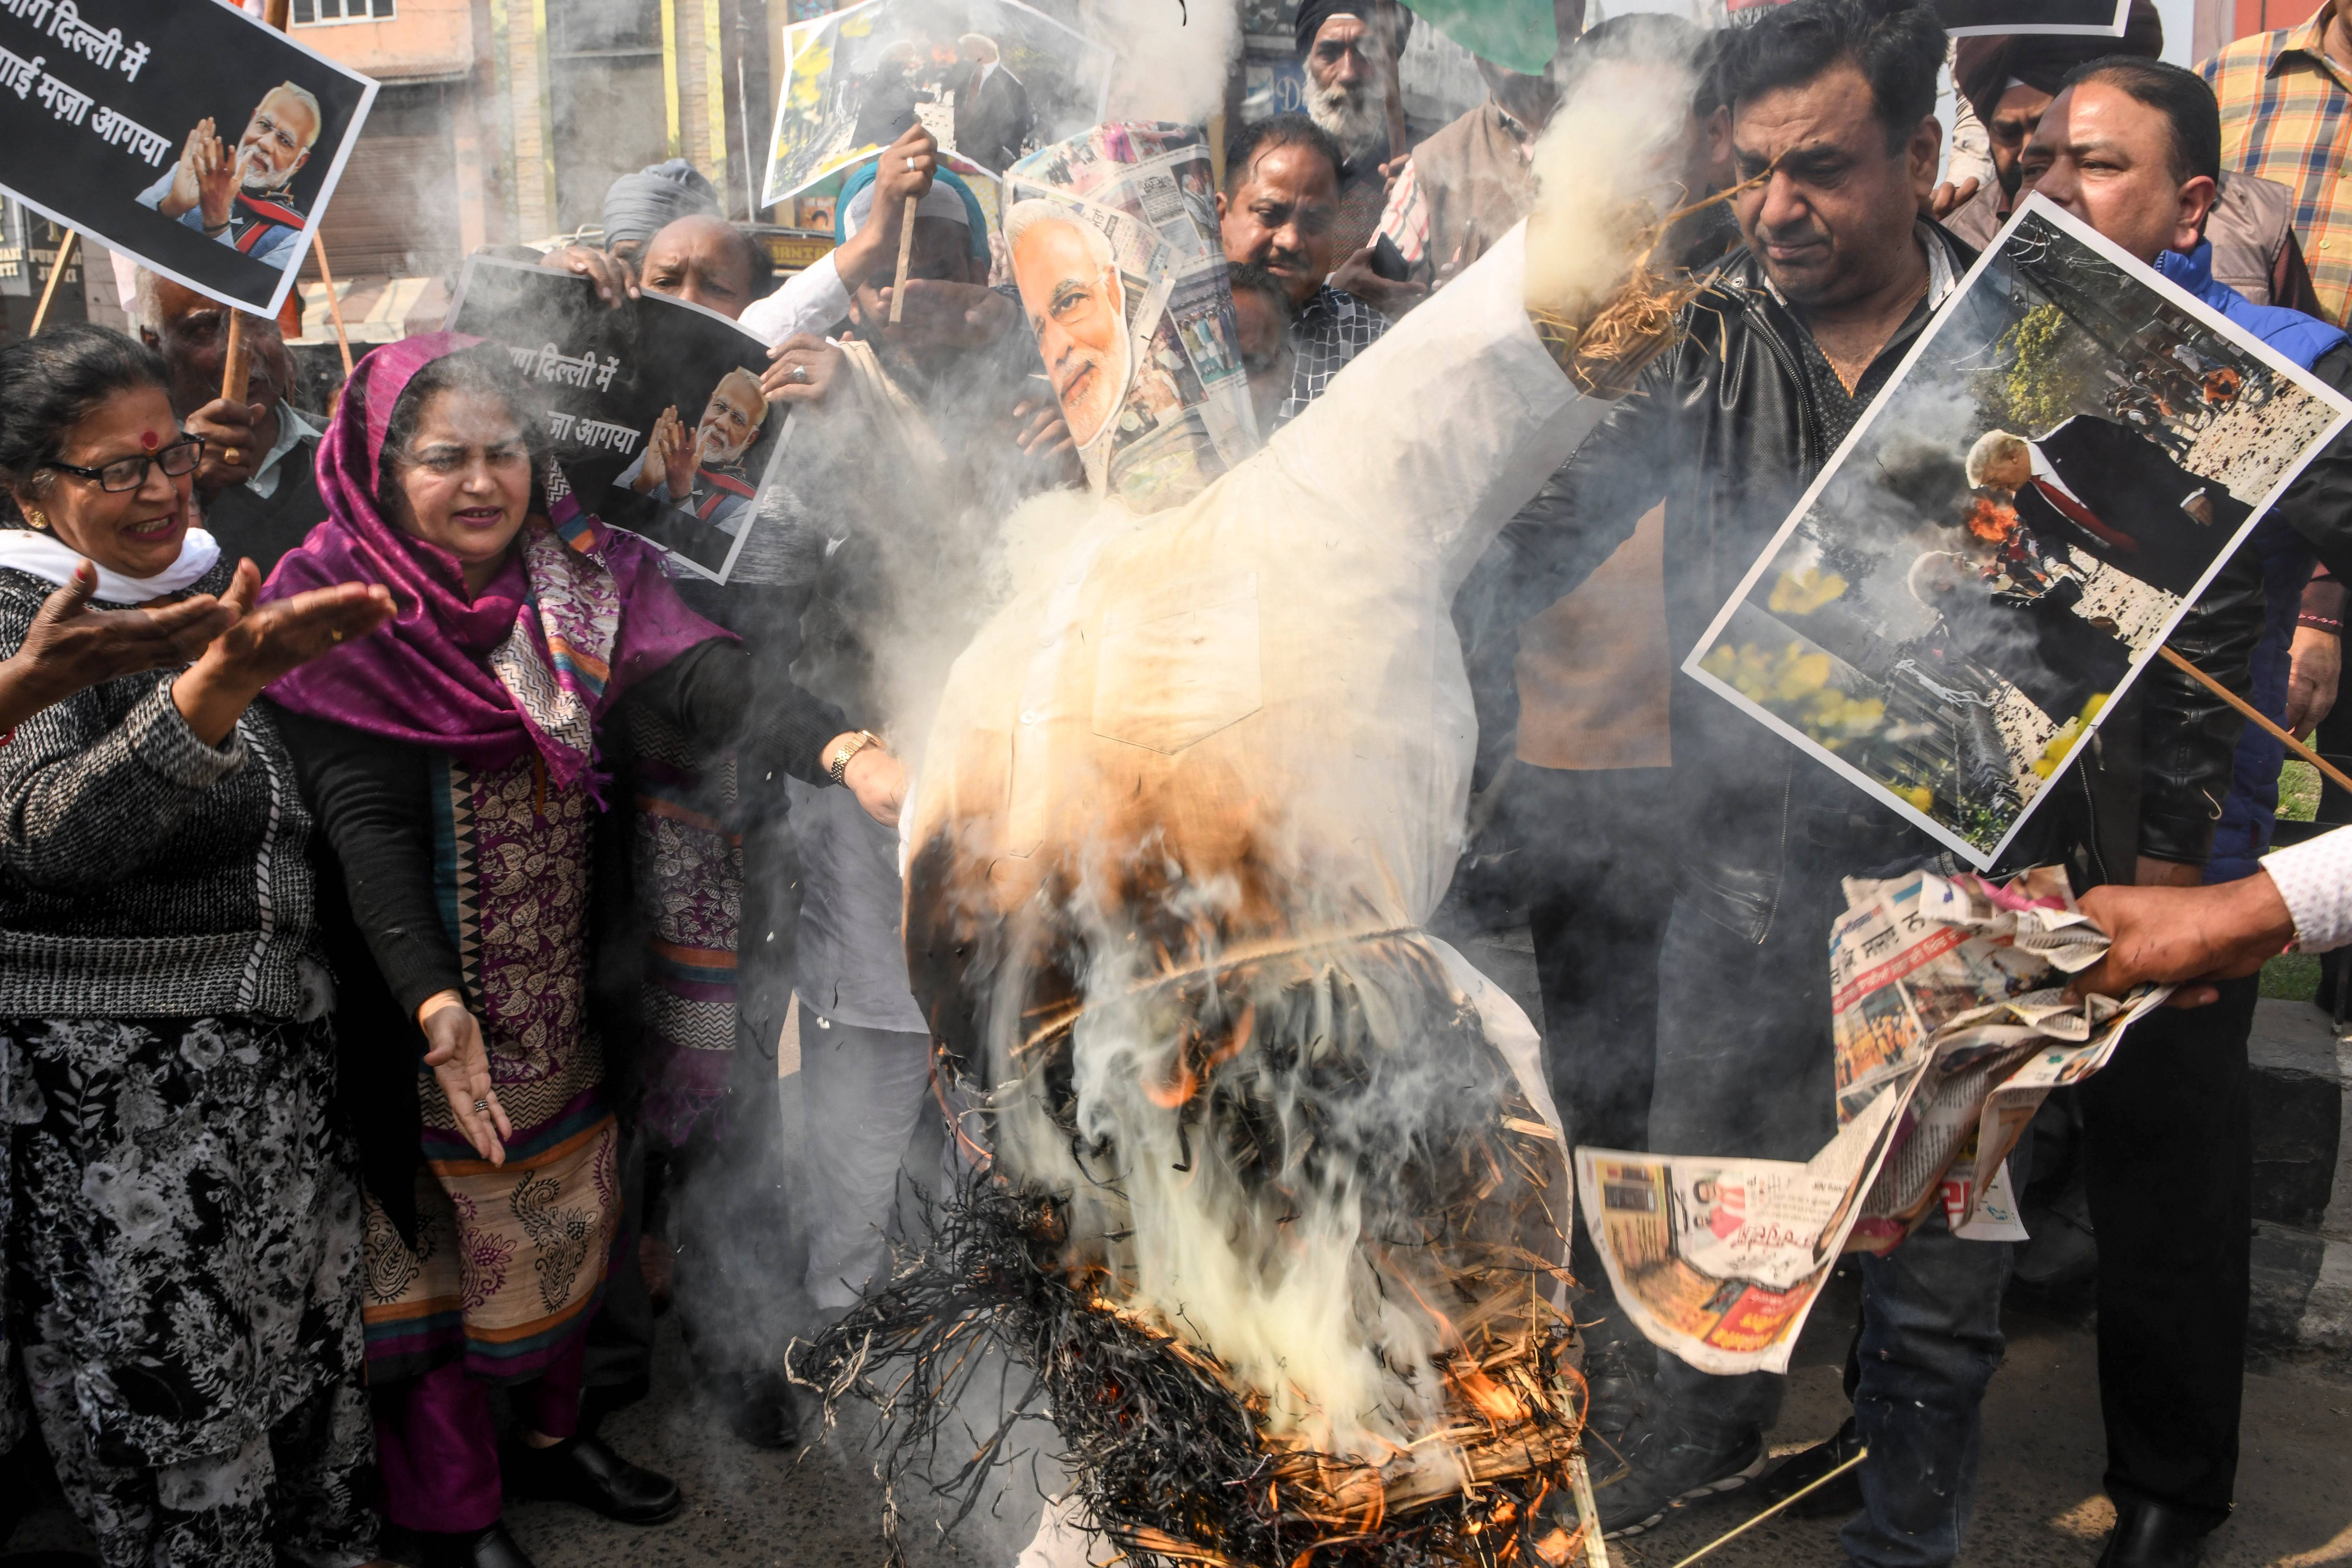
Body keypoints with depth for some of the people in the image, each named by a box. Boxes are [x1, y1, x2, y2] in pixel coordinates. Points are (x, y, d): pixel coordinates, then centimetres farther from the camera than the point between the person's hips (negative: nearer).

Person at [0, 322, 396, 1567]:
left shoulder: (198, 594, 11)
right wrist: (214, 688, -44)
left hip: (276, 1077, 7)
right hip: (119, 1103, -7)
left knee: (308, 1361, 13)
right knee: (171, 1413, 3)